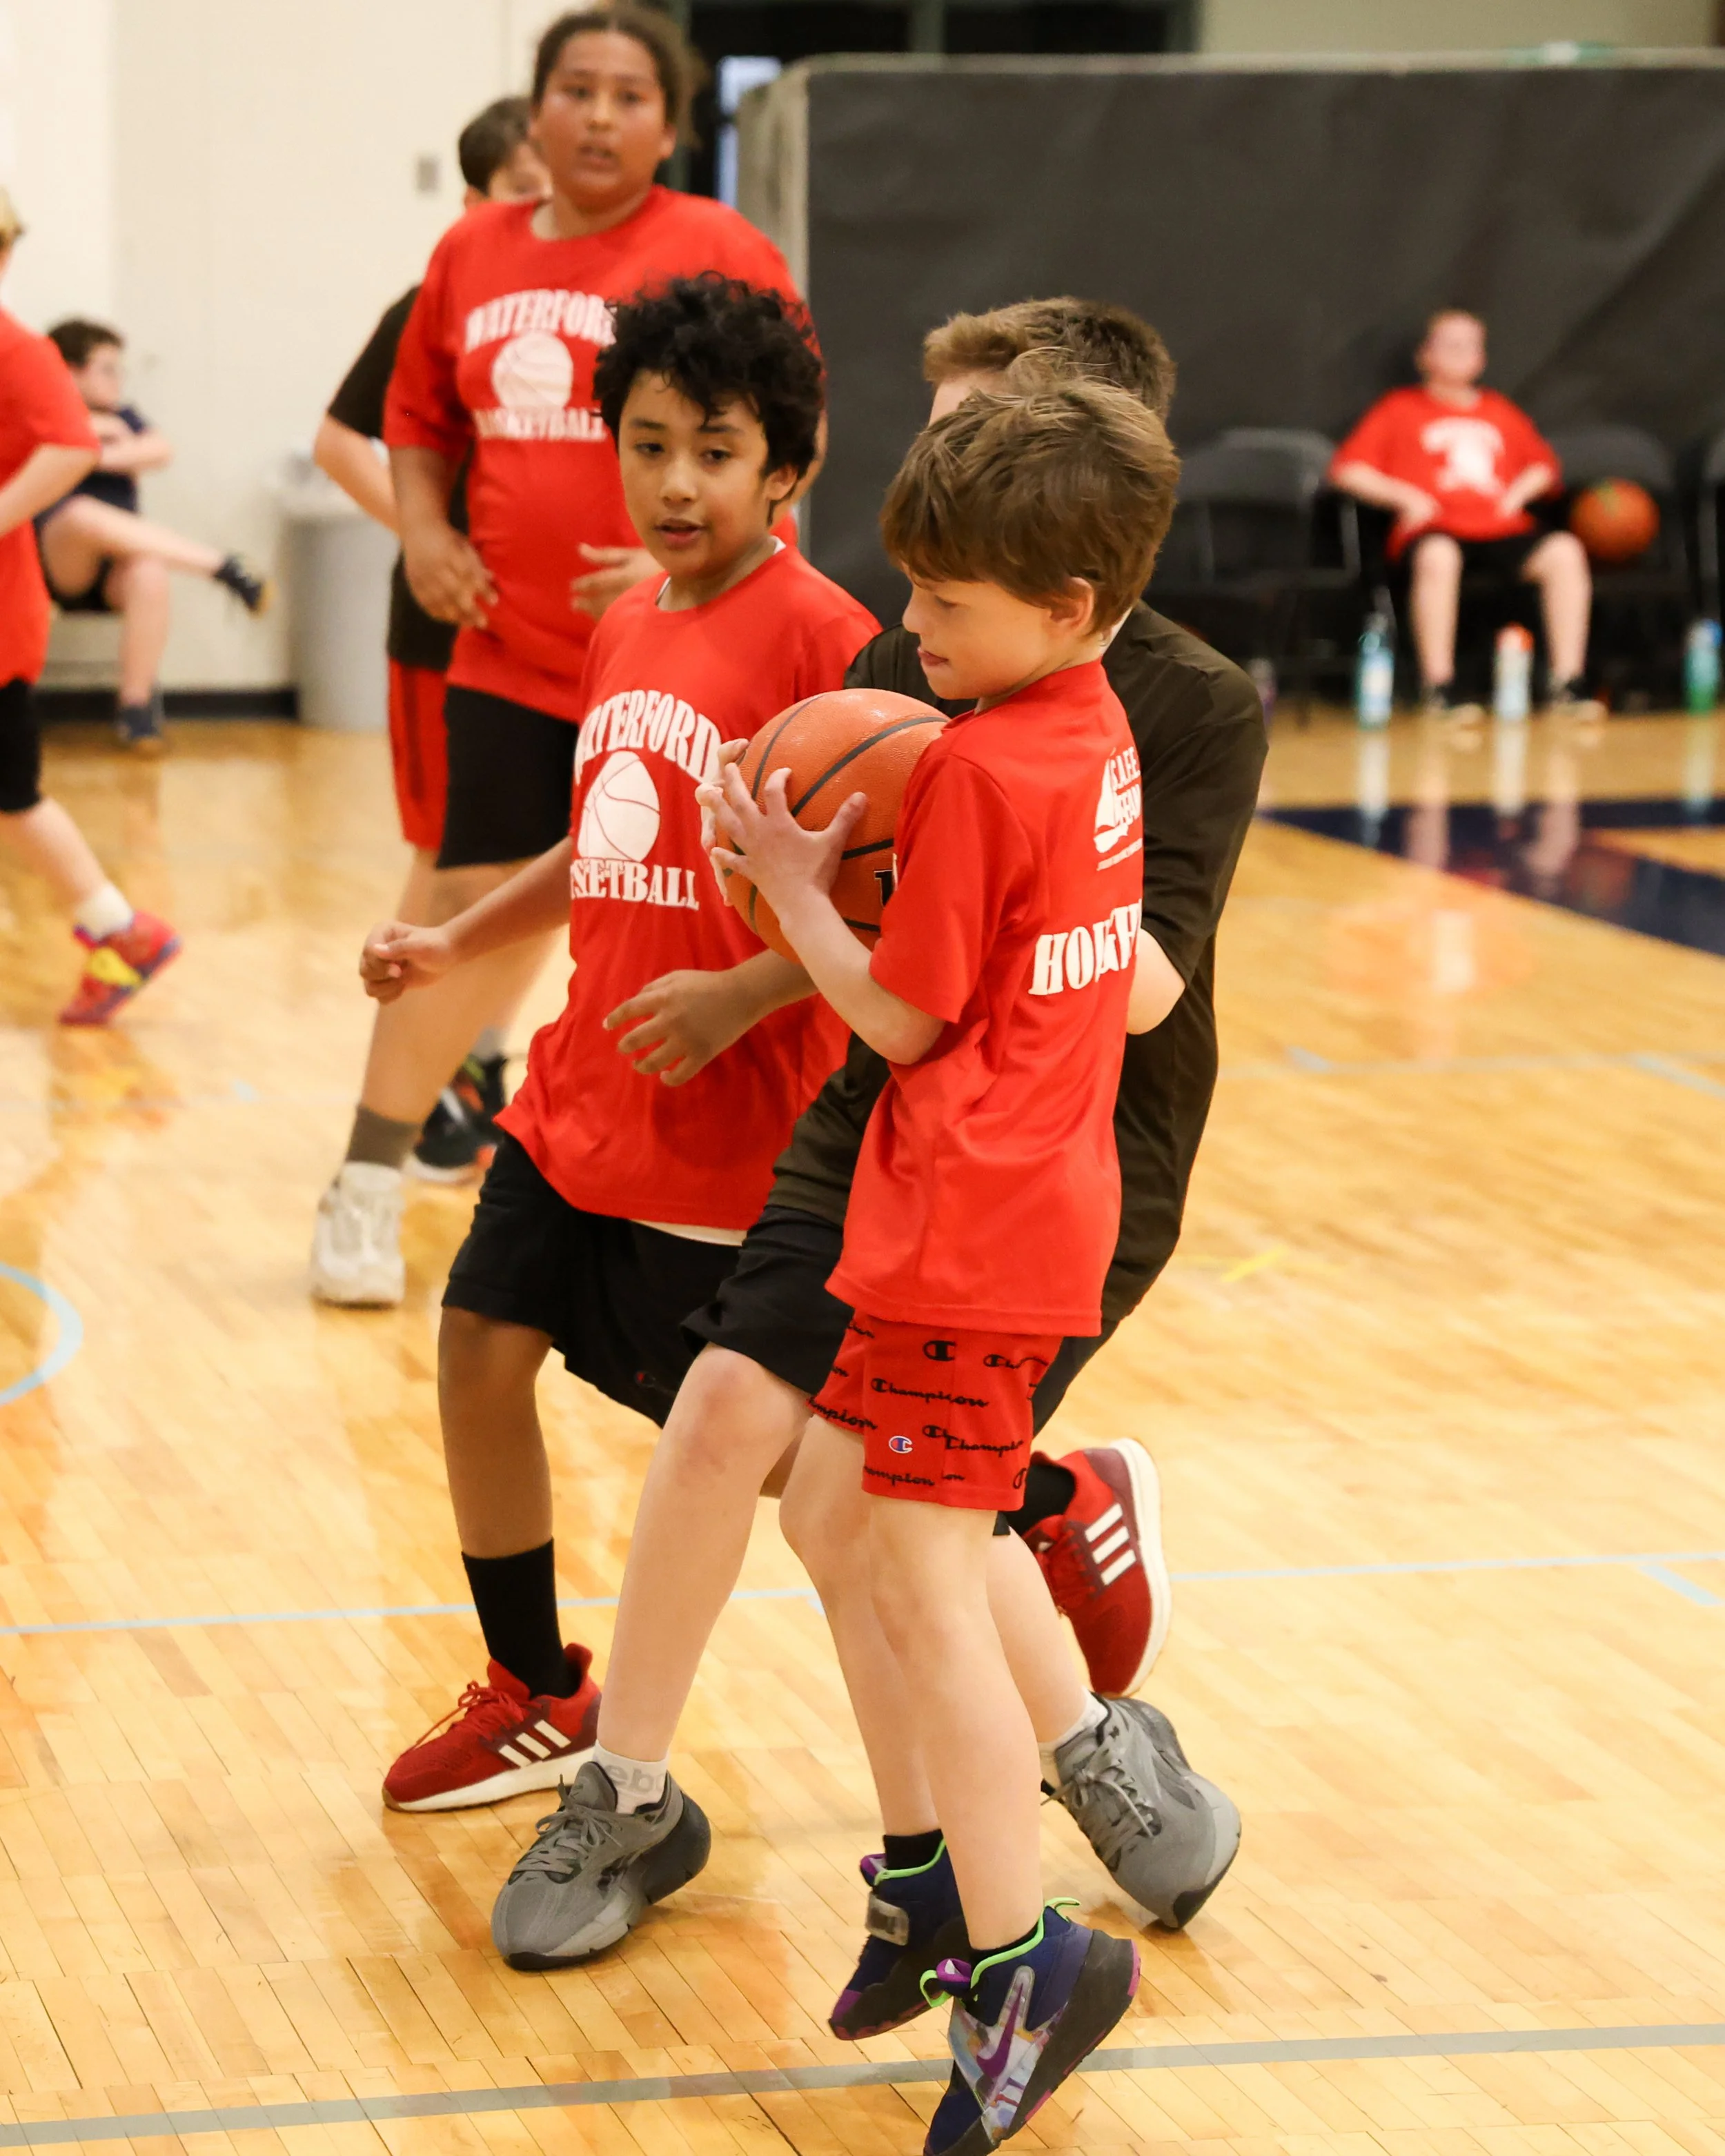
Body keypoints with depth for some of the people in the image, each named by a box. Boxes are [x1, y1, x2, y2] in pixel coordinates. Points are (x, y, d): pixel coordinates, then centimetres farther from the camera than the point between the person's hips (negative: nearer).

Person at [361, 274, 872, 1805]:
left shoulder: (821, 637, -16)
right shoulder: (627, 628, 9)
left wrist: (742, 995, -28)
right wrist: (455, 943, 13)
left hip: (730, 1119, -8)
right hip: (581, 1095, 8)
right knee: (482, 1347, 7)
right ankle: (534, 1699, 23)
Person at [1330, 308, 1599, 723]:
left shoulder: (1500, 411, 27)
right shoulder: (1401, 408, 17)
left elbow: (1543, 463, 33)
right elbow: (1347, 470, 9)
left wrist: (1517, 493, 11)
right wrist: (1404, 496, -3)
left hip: (1502, 530, 4)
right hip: (1436, 531, -4)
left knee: (1564, 551, -26)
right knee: (1437, 557, -41)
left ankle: (1568, 682, -27)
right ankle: (1440, 688, -38)